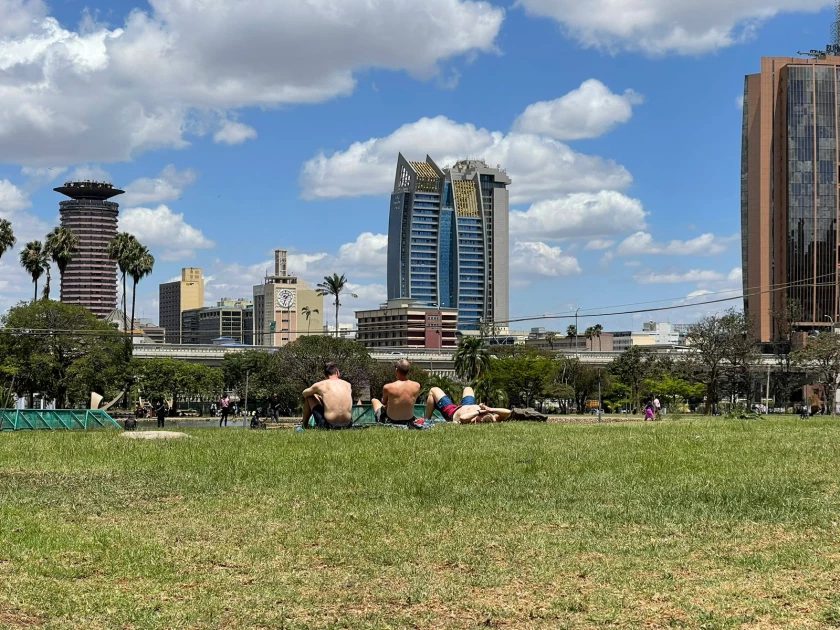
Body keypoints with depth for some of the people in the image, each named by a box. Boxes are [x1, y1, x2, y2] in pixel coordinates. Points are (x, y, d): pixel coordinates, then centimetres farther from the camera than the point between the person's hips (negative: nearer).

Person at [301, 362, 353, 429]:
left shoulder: (321, 385, 0)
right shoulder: (348, 385, 10)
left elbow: (304, 393, 21)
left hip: (329, 425, -3)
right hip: (347, 425, 3)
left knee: (309, 397, 17)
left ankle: (304, 426, 30)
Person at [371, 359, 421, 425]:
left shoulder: (387, 388, -24)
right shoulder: (417, 386, -15)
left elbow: (384, 403, -2)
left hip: (390, 422, -3)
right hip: (408, 422, 3)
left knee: (374, 400, 27)